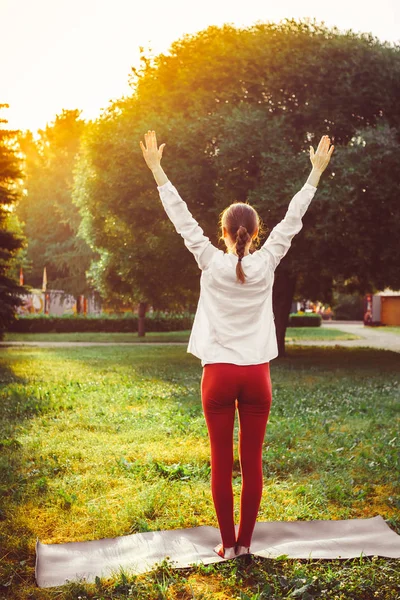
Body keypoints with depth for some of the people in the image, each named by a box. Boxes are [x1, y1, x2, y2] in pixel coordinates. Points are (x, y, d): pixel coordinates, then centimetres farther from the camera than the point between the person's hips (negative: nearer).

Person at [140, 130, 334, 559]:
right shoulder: (265, 264, -3)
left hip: (219, 374, -1)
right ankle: (245, 541, 17)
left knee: (221, 464, 6)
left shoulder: (211, 263, -6)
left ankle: (228, 544, 13)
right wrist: (316, 171, 13)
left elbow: (182, 219, -2)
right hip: (256, 374, 1)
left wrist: (156, 169, 5)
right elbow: (293, 219, 4)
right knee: (252, 463, 8)